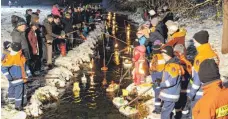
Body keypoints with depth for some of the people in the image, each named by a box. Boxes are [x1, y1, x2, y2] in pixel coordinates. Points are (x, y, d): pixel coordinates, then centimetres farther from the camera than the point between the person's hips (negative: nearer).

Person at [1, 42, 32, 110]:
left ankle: (24, 102, 40)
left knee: (23, 90, 21)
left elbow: (25, 65, 15)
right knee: (18, 92, 0)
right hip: (15, 79, -8)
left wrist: (28, 73, 17)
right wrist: (9, 77, -23)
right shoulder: (10, 58, -24)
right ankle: (17, 106, 16)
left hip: (22, 78, 8)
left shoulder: (21, 57, 0)